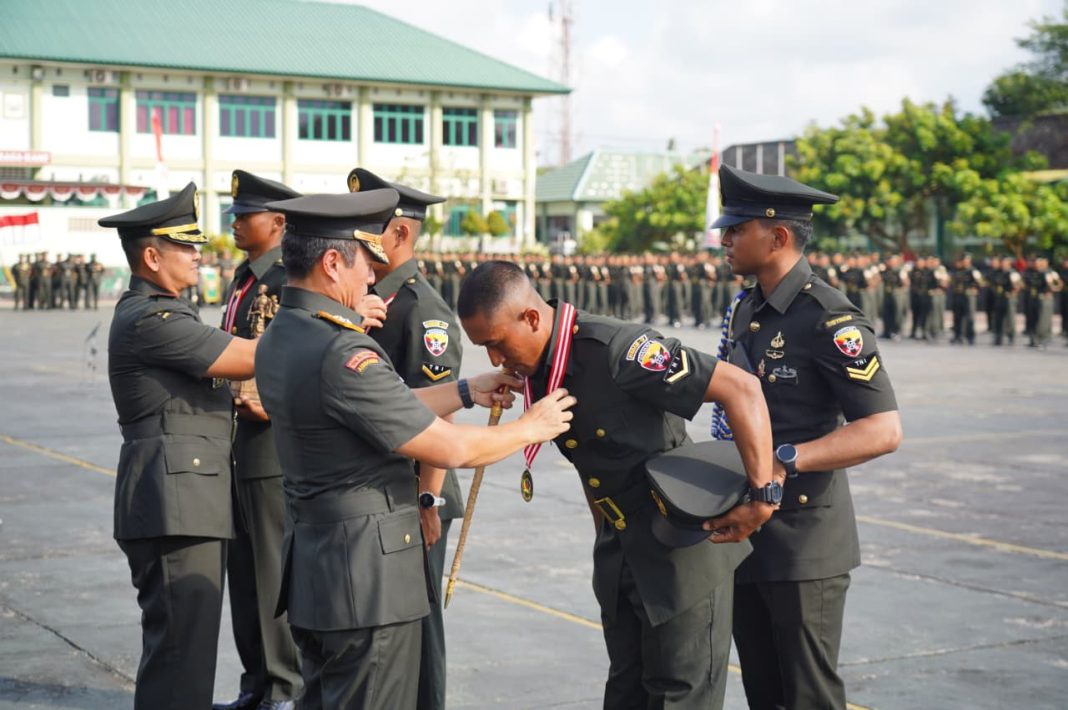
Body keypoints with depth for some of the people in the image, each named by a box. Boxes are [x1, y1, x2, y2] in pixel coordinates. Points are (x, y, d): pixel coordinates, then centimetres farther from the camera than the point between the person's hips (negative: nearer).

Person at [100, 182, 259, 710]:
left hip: (190, 496, 11)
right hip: (175, 497, -11)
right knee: (180, 641, -8)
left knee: (188, 634, 18)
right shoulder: (149, 320, -15)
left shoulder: (157, 312, 19)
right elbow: (255, 357, -18)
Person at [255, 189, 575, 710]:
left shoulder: (278, 339, 7)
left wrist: (466, 391, 18)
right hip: (367, 571, -10)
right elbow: (449, 449, -18)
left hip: (310, 563, 10)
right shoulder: (340, 353, -23)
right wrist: (532, 427, -3)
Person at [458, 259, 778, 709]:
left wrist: (762, 495, -27)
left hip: (685, 545, -8)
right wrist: (603, 533, 17)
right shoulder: (537, 370, -1)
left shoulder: (616, 349, -26)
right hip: (619, 550, 8)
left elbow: (742, 388, -28)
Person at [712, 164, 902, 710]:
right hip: (743, 531, 8)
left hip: (805, 540, -8)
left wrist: (789, 460, -30)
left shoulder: (830, 320, -16)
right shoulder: (745, 312, 10)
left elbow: (884, 430, -22)